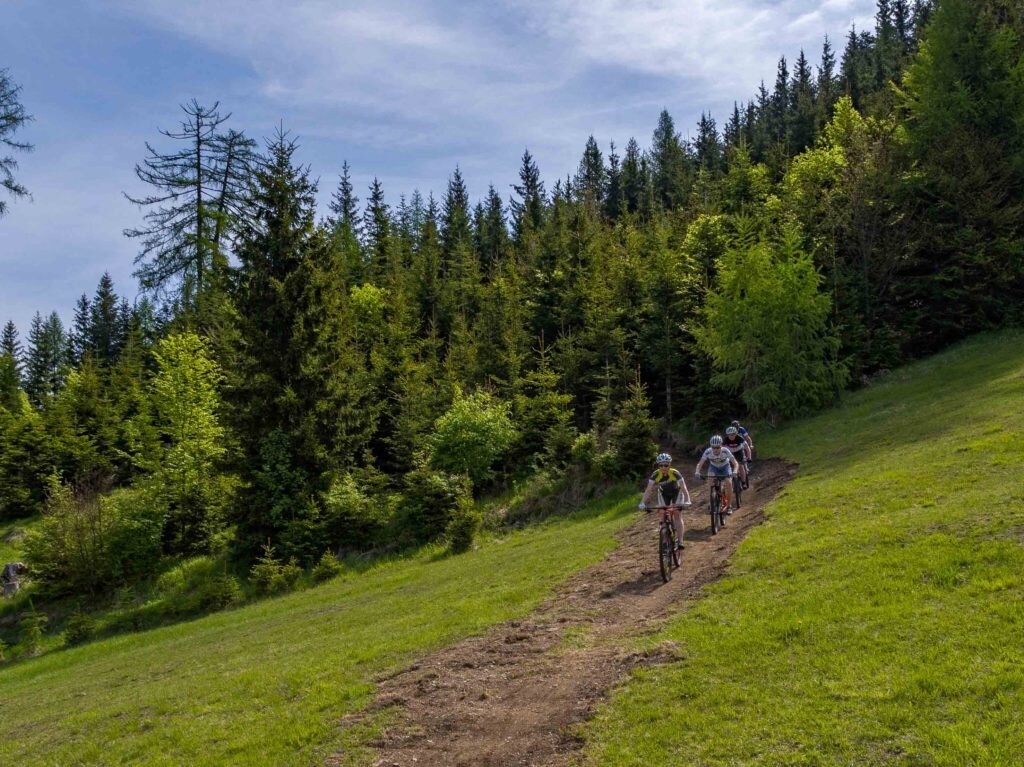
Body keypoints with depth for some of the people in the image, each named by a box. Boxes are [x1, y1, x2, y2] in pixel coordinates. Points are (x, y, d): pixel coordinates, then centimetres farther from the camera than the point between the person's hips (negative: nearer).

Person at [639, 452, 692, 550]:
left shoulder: (675, 473, -34)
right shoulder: (656, 474, -30)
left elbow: (684, 489, -39)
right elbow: (648, 490, -34)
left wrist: (686, 502, -55)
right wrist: (643, 503, -48)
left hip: (676, 492, -2)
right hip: (663, 493, 2)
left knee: (677, 513, -17)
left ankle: (679, 541, -16)